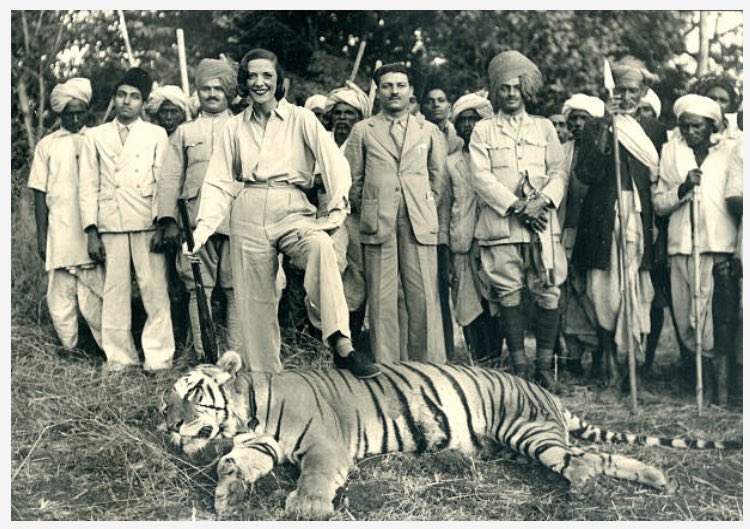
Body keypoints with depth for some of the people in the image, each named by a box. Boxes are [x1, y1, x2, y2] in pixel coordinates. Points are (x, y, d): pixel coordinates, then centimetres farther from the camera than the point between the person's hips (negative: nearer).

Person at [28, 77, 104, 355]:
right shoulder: (47, 145, 9)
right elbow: (40, 194, 9)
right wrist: (41, 236, 3)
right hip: (60, 230, 1)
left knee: (94, 292, -5)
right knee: (61, 293, 2)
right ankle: (68, 347, 12)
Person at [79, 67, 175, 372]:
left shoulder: (156, 134, 12)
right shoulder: (96, 136, 16)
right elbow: (88, 185, 12)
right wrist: (91, 230, 3)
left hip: (148, 223, -2)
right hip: (110, 224, 2)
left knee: (155, 290, -6)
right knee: (114, 290, 1)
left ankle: (157, 355, 0)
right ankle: (118, 355, 10)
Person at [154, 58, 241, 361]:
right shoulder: (184, 132, 19)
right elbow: (170, 178, 11)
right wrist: (168, 220, -1)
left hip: (235, 219, -1)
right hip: (195, 221, 1)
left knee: (236, 288, -4)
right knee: (198, 288, 0)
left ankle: (236, 353, 2)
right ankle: (202, 355, 6)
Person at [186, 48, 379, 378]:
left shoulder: (301, 119, 6)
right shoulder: (235, 128, 14)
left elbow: (334, 162, -6)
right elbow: (218, 184, 9)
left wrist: (338, 209, -22)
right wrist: (202, 229, -4)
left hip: (293, 211, -2)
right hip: (248, 215, 3)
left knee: (321, 246, -34)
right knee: (254, 300, 1)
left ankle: (342, 346, -37)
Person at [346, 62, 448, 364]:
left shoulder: (429, 131, 17)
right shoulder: (362, 131, 13)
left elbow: (439, 177, 20)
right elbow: (353, 180, 14)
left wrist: (427, 207, 12)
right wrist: (367, 210, 9)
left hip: (420, 224, 1)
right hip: (377, 225, -1)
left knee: (425, 298, -5)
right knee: (381, 299, -2)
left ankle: (429, 368, 2)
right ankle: (385, 367, 5)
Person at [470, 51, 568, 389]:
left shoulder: (544, 127, 18)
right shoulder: (483, 131, 11)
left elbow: (559, 173, 10)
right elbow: (481, 177, -1)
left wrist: (542, 201, -10)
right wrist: (515, 206, -11)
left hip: (542, 224, 2)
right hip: (500, 224, -1)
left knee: (549, 294, -3)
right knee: (509, 296, 0)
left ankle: (545, 365, 7)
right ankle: (519, 365, 8)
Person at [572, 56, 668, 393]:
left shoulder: (655, 130, 14)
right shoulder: (595, 127, 7)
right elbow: (587, 174, -7)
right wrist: (605, 129, -12)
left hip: (641, 220, 2)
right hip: (604, 222, -2)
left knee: (639, 293, -4)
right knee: (605, 293, -5)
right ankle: (612, 366, 3)